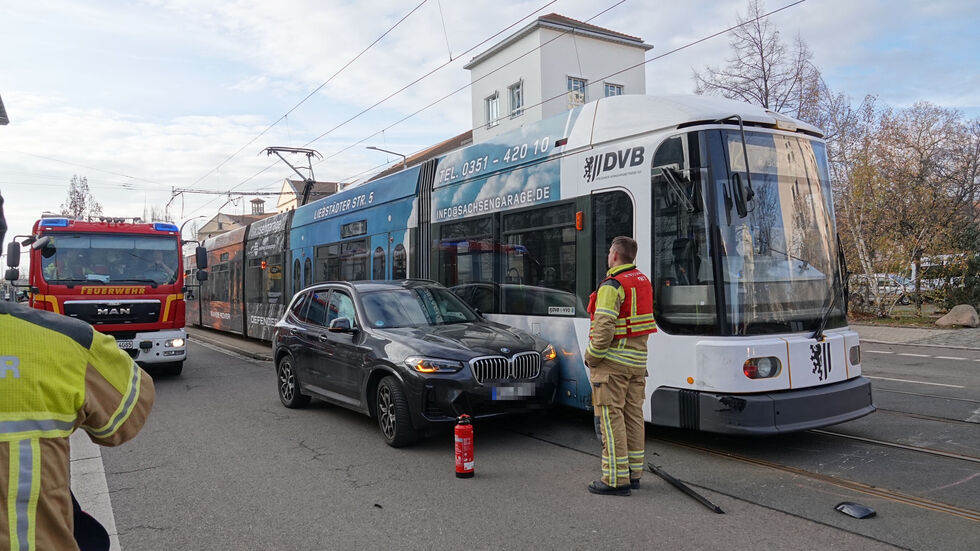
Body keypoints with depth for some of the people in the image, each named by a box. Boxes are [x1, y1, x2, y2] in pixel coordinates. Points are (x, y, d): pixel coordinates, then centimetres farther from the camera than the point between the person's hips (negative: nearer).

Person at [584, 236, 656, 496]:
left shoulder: (612, 286, -16)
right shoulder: (643, 281, 11)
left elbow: (604, 327, -23)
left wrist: (591, 356, -11)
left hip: (612, 361, -9)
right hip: (637, 360, 9)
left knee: (610, 417, -3)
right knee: (633, 415, 13)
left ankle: (616, 479, 0)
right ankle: (633, 473, 22)